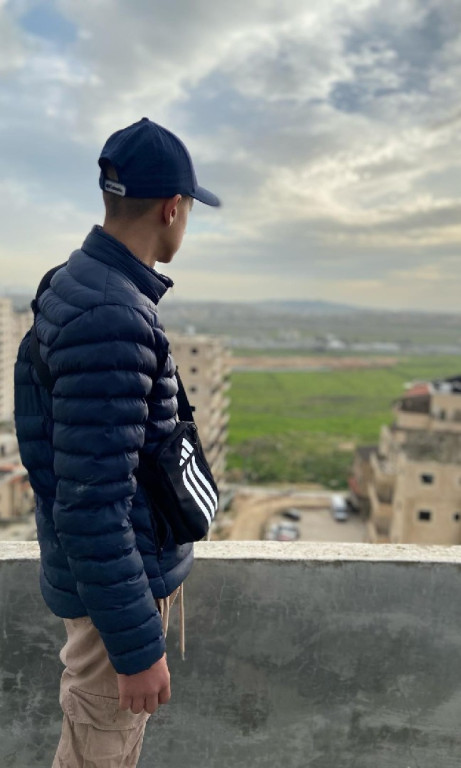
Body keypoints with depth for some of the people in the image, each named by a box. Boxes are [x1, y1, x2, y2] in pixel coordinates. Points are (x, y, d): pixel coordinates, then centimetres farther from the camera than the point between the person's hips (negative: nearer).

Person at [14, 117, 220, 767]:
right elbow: (91, 503, -29)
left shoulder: (76, 285, 3)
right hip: (115, 582, -9)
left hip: (135, 562, 9)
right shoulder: (108, 319, -29)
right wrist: (138, 646, -21)